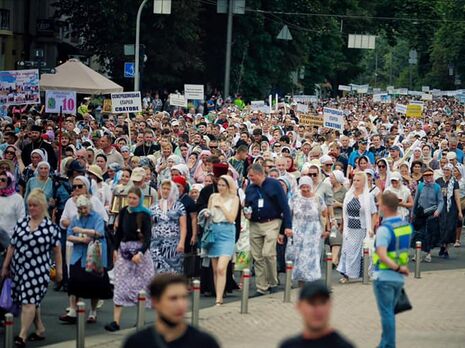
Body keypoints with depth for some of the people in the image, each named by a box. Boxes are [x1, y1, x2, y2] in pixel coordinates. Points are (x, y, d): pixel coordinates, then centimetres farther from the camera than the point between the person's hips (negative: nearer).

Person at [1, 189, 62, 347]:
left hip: (38, 270, -5)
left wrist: (59, 270, 3)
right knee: (32, 301, 13)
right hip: (19, 268, 5)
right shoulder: (21, 223, 6)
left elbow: (57, 250, 3)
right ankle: (40, 331, 25)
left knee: (29, 301, -11)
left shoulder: (51, 227, -4)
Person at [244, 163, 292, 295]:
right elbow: (246, 206, 22)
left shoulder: (274, 185, -5)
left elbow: (284, 206, -6)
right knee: (257, 258, 4)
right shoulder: (250, 188, 9)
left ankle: (272, 283, 3)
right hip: (255, 225, 5)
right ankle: (261, 288, 11)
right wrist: (246, 213, -2)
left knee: (268, 253, -17)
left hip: (271, 223, -5)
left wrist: (288, 226, -12)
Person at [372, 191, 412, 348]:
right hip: (399, 277, 7)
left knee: (387, 313, 0)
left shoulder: (384, 228, -20)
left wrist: (398, 268, -23)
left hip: (384, 276, -7)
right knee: (389, 312, 18)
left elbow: (382, 255, -31)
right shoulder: (407, 225, 4)